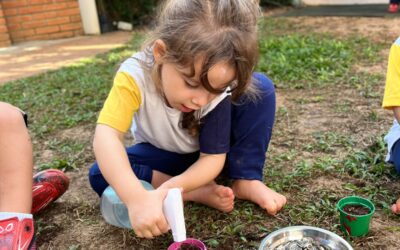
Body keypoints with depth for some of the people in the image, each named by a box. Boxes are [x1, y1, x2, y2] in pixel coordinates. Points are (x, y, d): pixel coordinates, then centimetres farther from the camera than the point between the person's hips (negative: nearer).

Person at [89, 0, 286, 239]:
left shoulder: (217, 85, -31)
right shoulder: (135, 75, -35)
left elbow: (213, 158, -26)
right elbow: (106, 136, -46)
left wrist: (171, 187, -43)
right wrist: (137, 199, -60)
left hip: (205, 154, 0)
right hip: (164, 155, 1)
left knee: (261, 87, -22)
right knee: (101, 175, -27)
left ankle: (247, 180, -16)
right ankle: (199, 192, -23)